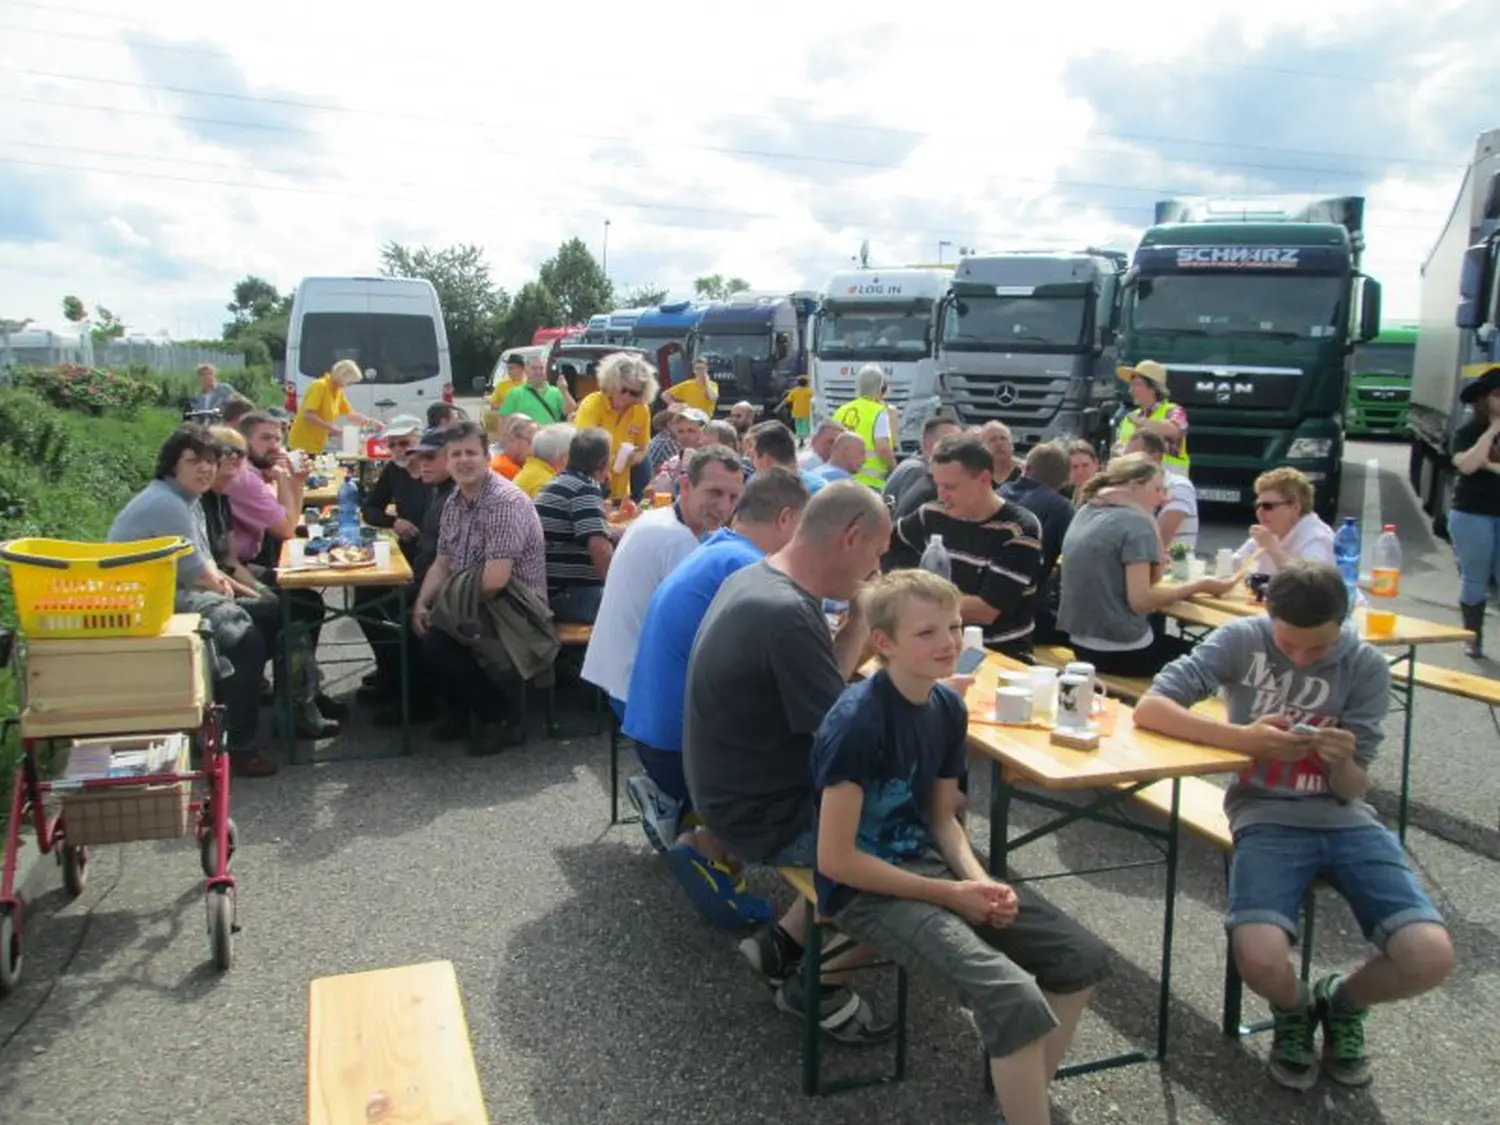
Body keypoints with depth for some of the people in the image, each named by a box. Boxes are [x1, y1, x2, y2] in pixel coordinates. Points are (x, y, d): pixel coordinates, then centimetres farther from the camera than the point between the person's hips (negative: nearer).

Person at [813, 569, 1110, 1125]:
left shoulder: (948, 706, 1)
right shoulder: (856, 721, -23)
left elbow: (942, 818, 12)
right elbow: (836, 859, -21)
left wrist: (980, 880, -7)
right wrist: (950, 894, -16)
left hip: (927, 866, 8)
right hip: (866, 888, -8)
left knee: (1082, 957, 3)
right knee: (1014, 999, -25)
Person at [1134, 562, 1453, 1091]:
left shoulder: (1366, 666, -1)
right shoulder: (1242, 640, -7)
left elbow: (1351, 791, 0)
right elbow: (1149, 708, -16)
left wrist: (1343, 762, -24)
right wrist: (1242, 738, -27)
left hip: (1345, 820, 2)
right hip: (1267, 818, -2)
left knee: (1431, 959, -20)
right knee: (1259, 959, -28)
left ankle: (1341, 1002, 17)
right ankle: (1295, 1009, 13)